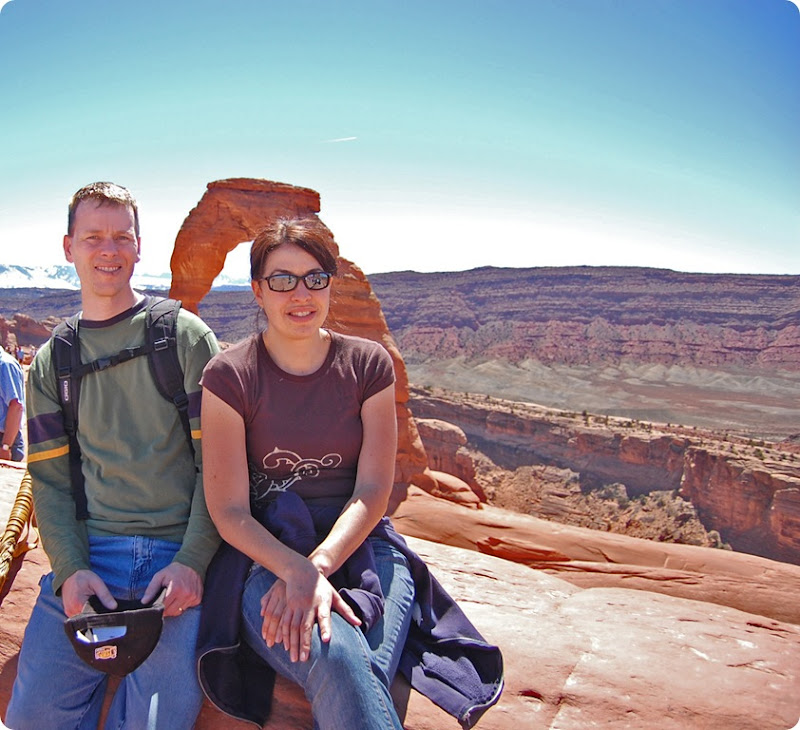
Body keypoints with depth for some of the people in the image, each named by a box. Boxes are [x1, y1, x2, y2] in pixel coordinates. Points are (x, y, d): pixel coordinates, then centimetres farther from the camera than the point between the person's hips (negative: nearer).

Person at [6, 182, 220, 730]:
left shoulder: (186, 336, 2)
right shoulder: (51, 362, 12)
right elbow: (50, 479, 9)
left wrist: (192, 561, -12)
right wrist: (70, 568, -8)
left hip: (179, 554, -2)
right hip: (87, 554, 3)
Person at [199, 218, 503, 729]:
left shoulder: (369, 365, 3)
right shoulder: (229, 376, -3)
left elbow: (373, 491, -2)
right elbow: (229, 511, -6)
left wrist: (319, 566, -17)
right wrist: (298, 572, -22)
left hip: (359, 545, 2)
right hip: (265, 554, -1)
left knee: (362, 678, -27)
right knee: (337, 658, -31)